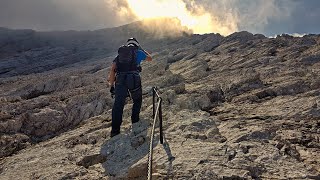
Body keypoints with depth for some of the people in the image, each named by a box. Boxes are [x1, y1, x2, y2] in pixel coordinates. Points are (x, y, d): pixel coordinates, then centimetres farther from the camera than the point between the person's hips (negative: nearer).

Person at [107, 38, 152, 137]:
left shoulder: (120, 54, 25)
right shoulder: (138, 52, 17)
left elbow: (112, 70, 14)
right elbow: (149, 58, 36)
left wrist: (111, 85, 15)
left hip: (120, 79, 2)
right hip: (134, 79, -1)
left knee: (118, 104, 0)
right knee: (137, 101, 22)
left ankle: (115, 130, -5)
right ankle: (135, 123, 18)